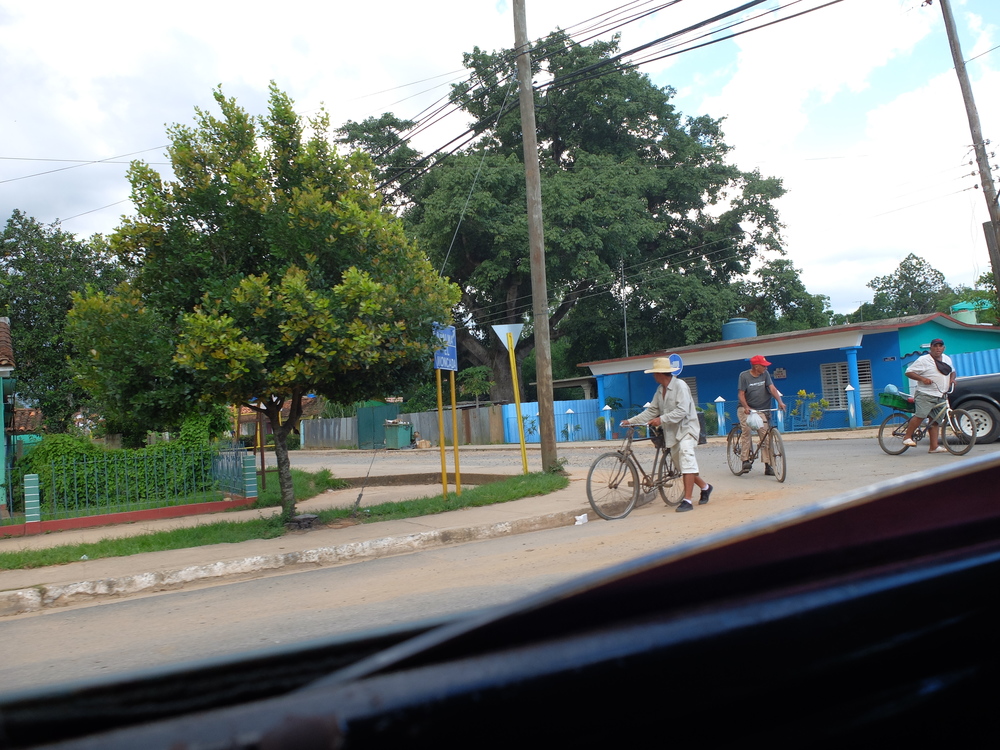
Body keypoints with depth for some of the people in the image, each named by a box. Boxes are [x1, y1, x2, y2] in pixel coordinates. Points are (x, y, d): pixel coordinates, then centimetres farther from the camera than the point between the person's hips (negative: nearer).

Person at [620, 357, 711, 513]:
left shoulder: (680, 385, -15)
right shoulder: (660, 389, 9)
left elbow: (682, 411, -24)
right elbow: (652, 411, 9)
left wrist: (661, 419, -29)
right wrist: (631, 421, 1)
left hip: (686, 428, -8)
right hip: (671, 431, 8)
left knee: (686, 458, -21)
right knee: (681, 463, 13)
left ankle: (687, 500, -22)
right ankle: (704, 487, 34)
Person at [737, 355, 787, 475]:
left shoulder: (765, 374, 1)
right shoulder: (744, 375, -7)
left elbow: (772, 388, -8)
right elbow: (741, 394, -10)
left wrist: (780, 401, -24)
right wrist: (746, 407, -27)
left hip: (761, 410, 3)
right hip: (746, 409, -3)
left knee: (765, 435, -6)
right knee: (746, 429, -25)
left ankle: (768, 465, -3)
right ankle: (746, 460, -19)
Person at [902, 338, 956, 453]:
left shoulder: (947, 359, 18)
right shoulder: (923, 360, -4)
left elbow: (952, 371, 34)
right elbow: (909, 372, -7)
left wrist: (952, 379, 11)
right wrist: (922, 379, -20)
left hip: (941, 396, 6)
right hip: (926, 395, -6)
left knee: (935, 421, 4)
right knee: (920, 416, -21)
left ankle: (934, 447, 4)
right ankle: (907, 437, -8)